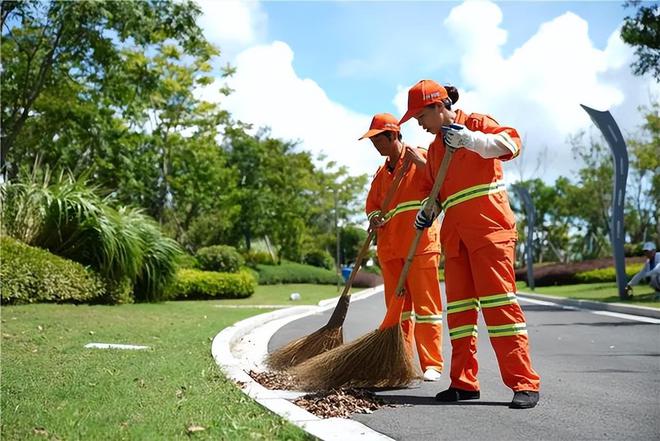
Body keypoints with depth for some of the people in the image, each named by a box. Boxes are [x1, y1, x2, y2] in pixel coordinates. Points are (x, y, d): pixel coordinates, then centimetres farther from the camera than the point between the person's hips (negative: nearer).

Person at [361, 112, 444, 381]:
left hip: (421, 243, -6)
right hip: (389, 246, 6)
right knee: (397, 306, 8)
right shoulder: (381, 172, 20)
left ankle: (432, 364, 0)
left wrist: (423, 164, -16)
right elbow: (372, 204, 26)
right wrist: (374, 217, 5)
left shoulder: (420, 157, 3)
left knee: (426, 303, -5)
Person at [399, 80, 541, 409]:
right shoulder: (434, 148, 21)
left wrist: (468, 138, -25)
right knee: (459, 305, 6)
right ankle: (464, 382, 12)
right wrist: (428, 210, 9)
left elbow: (511, 143, -16)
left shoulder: (475, 123, 1)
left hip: (489, 227, -8)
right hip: (455, 234, 8)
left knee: (498, 301, -12)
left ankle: (524, 383, -10)